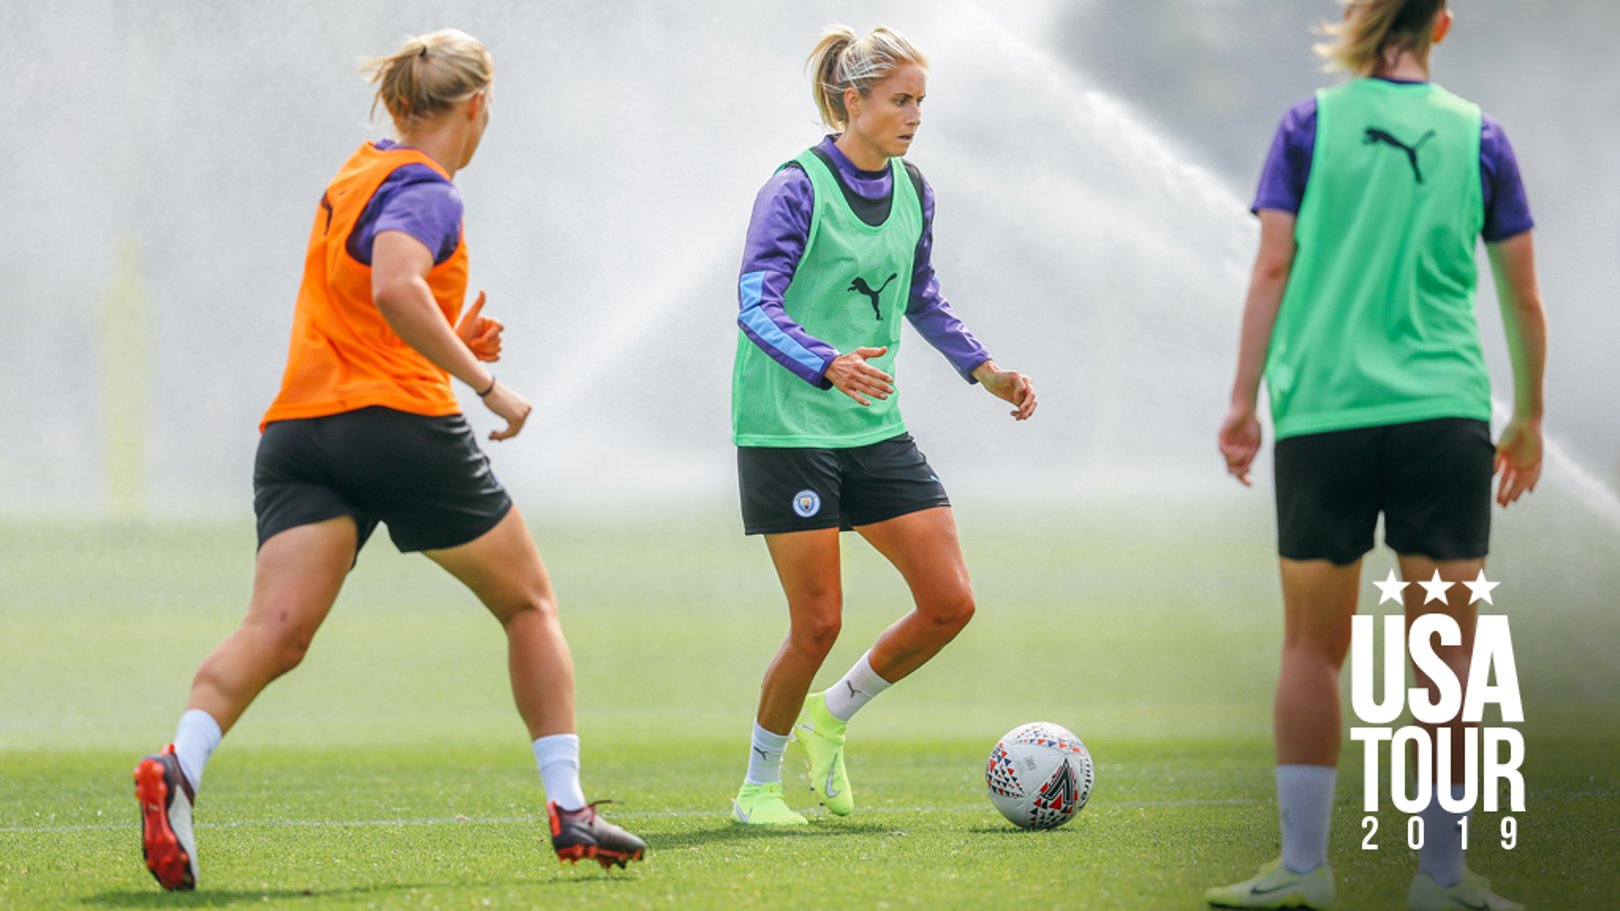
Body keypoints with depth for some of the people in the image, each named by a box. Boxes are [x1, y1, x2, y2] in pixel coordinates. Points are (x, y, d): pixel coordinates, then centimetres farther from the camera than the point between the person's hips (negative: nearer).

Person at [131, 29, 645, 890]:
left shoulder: (360, 173, 21)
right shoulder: (425, 192, -5)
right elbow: (395, 288, -26)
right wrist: (487, 385, -19)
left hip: (299, 429, 6)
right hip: (401, 423, -6)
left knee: (276, 630, -12)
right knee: (530, 604, 13)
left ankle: (178, 765, -39)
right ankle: (569, 810, 11)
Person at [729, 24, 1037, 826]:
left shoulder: (913, 192, 8)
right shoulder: (797, 189, -13)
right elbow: (755, 306, -21)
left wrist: (984, 369, 11)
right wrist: (826, 365, -38)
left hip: (875, 428, 7)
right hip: (788, 429, -7)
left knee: (949, 603, -2)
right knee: (818, 623, -7)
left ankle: (830, 717, 20)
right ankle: (758, 785, 14)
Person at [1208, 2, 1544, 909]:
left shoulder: (1311, 125, 4)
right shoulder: (1477, 136, 6)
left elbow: (1273, 268, -2)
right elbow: (1523, 295, 8)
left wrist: (1244, 400, 2)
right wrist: (1529, 417, 18)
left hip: (1322, 413, 0)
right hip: (1444, 414, 0)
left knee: (1314, 645, 7)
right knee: (1447, 649, 3)